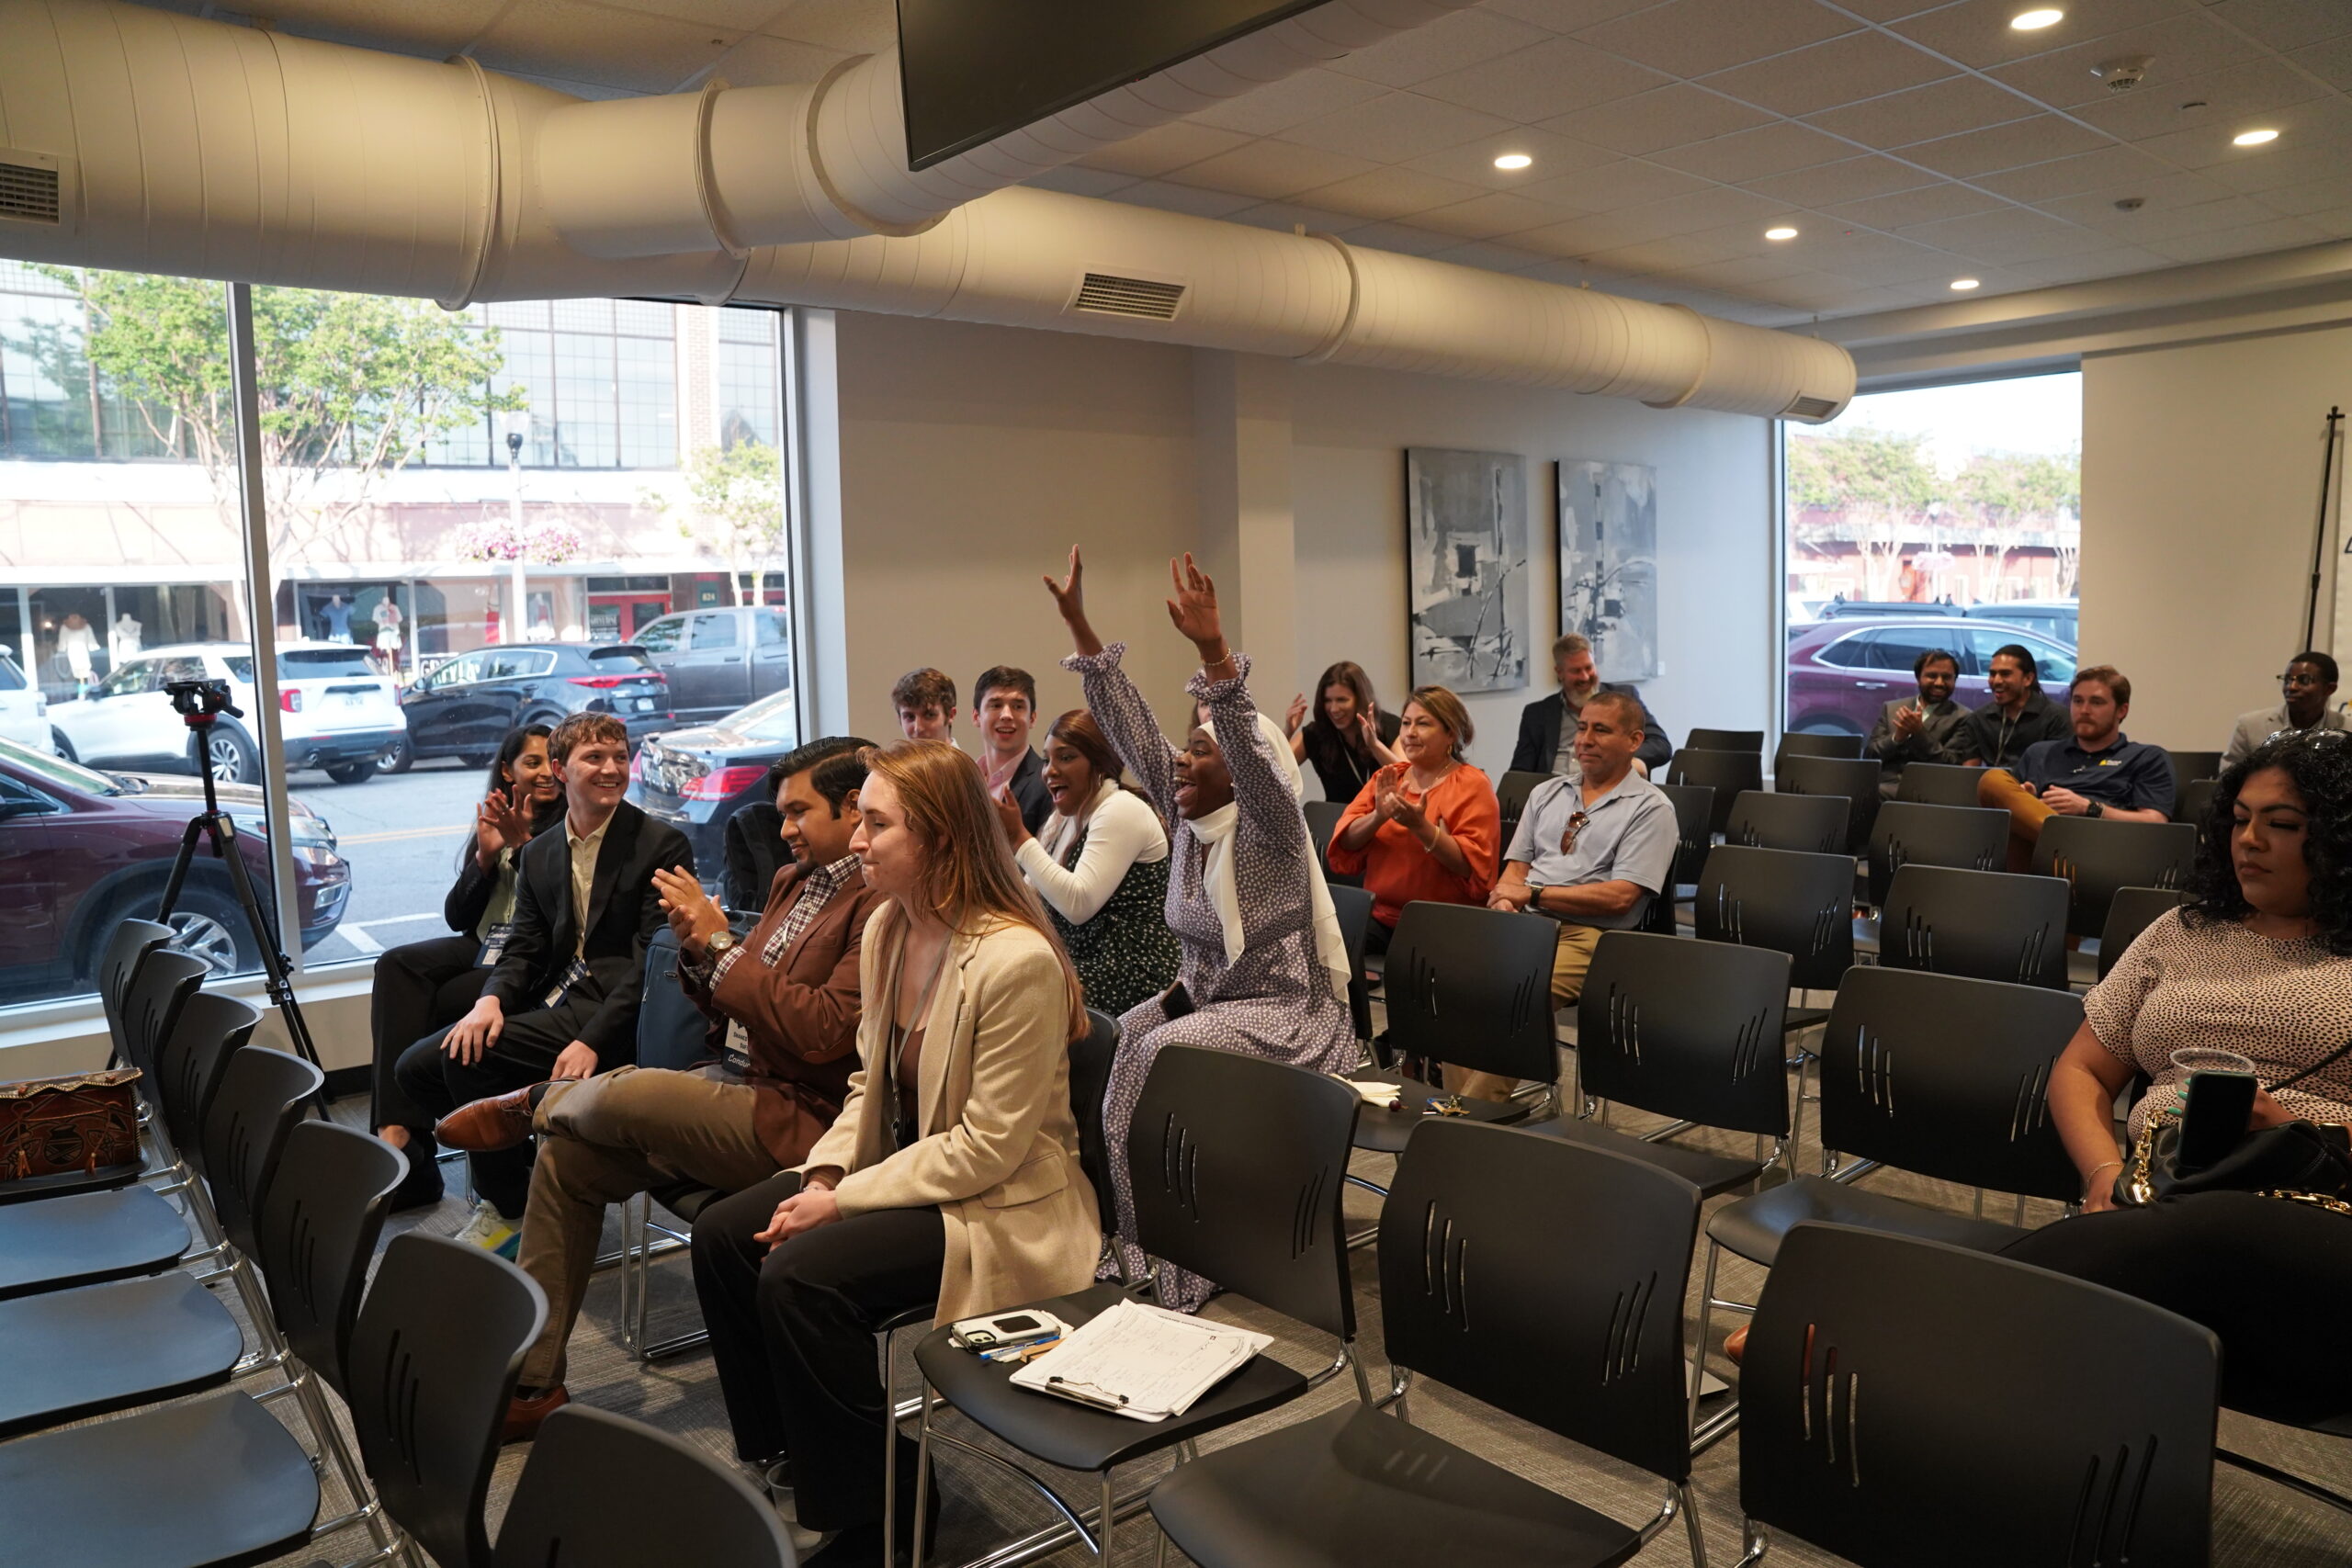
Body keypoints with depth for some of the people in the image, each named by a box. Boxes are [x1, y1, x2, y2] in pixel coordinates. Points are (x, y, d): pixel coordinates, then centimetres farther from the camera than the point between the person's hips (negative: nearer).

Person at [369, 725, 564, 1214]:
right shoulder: (494, 823, 14)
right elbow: (456, 917, 10)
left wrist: (523, 847, -20)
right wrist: (486, 857, -5)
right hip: (484, 947, 6)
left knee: (426, 1004, -24)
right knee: (397, 965, -21)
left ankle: (400, 1128, -11)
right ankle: (400, 1129, -27)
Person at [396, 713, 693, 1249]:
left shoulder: (662, 846, -8)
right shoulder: (538, 853, 14)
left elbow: (653, 963, -14)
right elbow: (524, 949, 10)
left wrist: (593, 1040, -24)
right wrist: (491, 999, -13)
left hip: (613, 1017, -7)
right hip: (553, 1006, 8)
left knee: (470, 1059, -21)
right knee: (416, 1067, -1)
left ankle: (508, 1210, -1)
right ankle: (517, 1166, 12)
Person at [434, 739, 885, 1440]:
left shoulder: (880, 905, -16)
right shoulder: (793, 881, 13)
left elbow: (821, 1031, -24)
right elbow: (730, 1011, 16)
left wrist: (720, 946, -18)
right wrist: (696, 946, -4)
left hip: (795, 1117, -9)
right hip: (734, 1081, 9)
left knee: (619, 1093, -25)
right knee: (566, 1155, -1)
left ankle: (532, 1105, 14)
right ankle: (531, 1382, 9)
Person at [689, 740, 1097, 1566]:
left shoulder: (1016, 960, -26)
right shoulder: (885, 927, 0)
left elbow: (988, 1147, -23)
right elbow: (869, 1082, 11)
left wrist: (843, 1200, -20)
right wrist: (824, 1174, -7)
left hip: (1004, 1205, -9)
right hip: (905, 1170, 9)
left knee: (800, 1273, -23)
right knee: (722, 1234, -1)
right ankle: (784, 1461, 17)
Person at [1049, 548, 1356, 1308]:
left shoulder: (1268, 827, -15)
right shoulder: (1187, 815, 4)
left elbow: (1249, 746, -35)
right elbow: (1132, 728, -2)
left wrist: (1213, 650, -48)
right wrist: (1079, 626, -8)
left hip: (1285, 1011, -7)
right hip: (1206, 993, 7)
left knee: (1155, 1058, -27)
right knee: (1107, 1043, -16)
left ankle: (1187, 1270, -14)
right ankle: (1133, 1242, -6)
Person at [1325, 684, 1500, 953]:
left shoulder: (1473, 786, -1)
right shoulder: (1386, 779, 13)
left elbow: (1473, 867, -12)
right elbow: (1344, 846, 4)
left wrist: (1421, 826, -24)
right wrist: (1379, 816, -16)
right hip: (1380, 919, 4)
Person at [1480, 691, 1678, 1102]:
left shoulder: (1650, 808, 1)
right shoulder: (1546, 793, 21)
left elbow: (1620, 896, -9)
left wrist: (1532, 893, -9)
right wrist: (1505, 902, -7)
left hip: (1588, 934, -5)